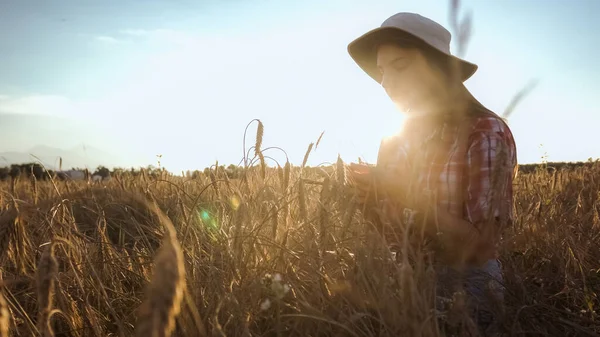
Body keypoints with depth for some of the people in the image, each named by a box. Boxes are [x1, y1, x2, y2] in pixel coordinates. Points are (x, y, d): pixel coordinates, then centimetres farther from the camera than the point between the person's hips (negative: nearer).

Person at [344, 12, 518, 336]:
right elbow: (391, 224, 7)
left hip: (464, 293, -5)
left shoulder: (487, 132, -14)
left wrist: (407, 196, -22)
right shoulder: (394, 139, 3)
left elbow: (480, 246, -18)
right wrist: (371, 194, -13)